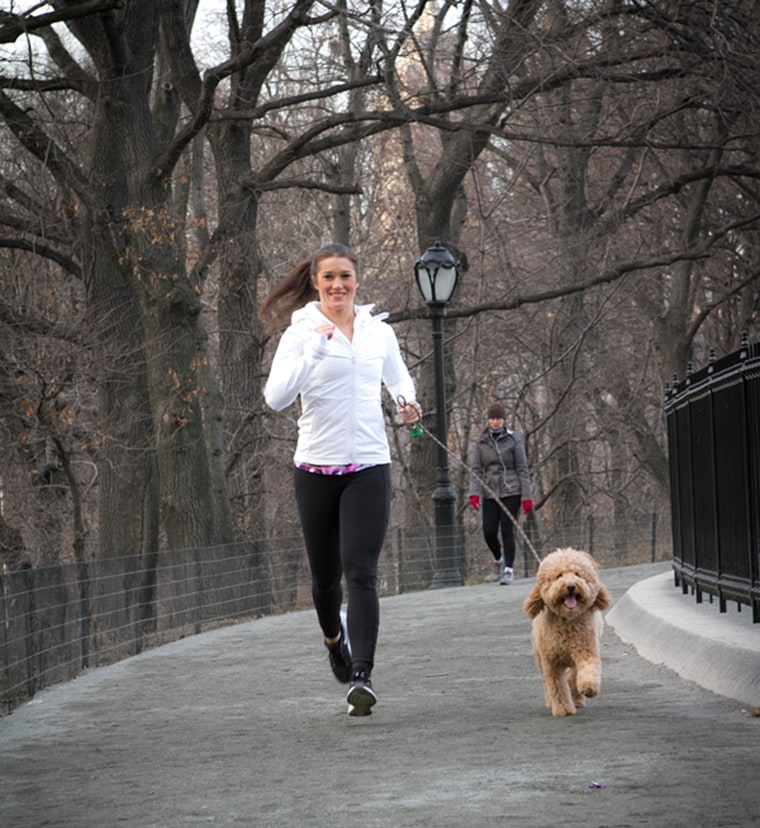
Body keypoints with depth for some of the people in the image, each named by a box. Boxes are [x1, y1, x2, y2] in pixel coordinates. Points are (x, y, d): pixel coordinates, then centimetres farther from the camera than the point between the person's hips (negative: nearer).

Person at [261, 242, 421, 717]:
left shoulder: (380, 332, 7)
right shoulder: (301, 333, -3)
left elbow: (398, 377, 26)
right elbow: (276, 398, -15)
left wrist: (408, 399, 4)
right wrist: (315, 347, -22)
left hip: (369, 467, 0)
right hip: (316, 468, 0)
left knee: (361, 572, -14)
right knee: (325, 575, 12)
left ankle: (362, 676, -18)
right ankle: (335, 637, 44)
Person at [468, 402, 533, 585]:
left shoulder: (513, 440, 0)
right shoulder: (480, 442, 7)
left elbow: (522, 469, 0)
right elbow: (476, 470, 3)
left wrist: (527, 496, -5)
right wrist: (474, 493, -12)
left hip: (511, 492, -3)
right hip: (490, 493, 3)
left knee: (507, 530, -10)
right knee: (489, 532, -2)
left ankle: (509, 570, -5)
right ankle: (498, 558, 29)